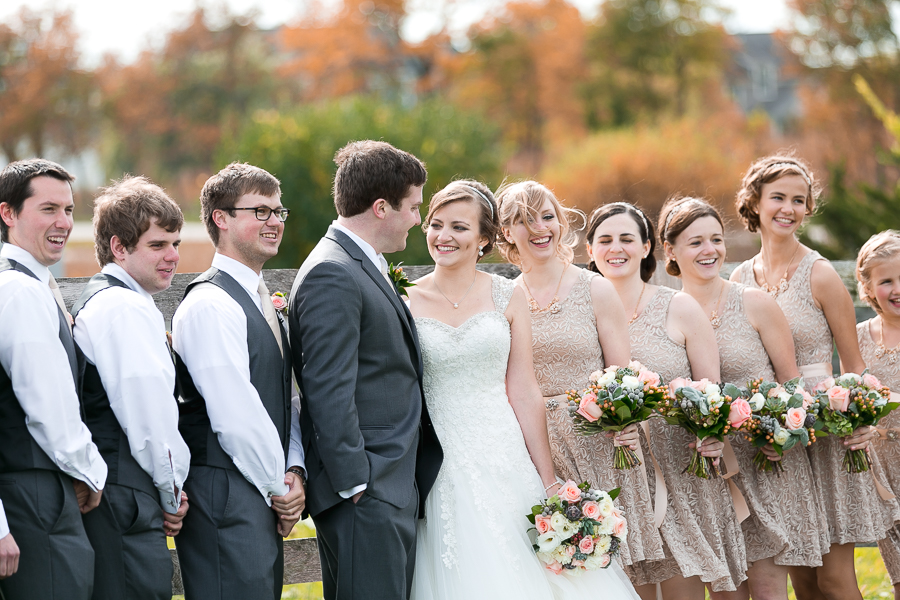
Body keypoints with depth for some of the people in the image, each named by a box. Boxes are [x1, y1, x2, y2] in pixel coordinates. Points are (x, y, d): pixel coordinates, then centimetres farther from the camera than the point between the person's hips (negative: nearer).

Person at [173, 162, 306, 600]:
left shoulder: (261, 301, 19)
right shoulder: (210, 305, -13)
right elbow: (236, 416, -18)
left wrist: (294, 472, 1)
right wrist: (279, 486, -9)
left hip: (265, 500, 9)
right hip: (226, 496, -9)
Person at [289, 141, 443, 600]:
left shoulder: (367, 269, 18)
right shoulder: (332, 274, -14)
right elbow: (329, 392, -19)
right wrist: (355, 484, -19)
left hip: (395, 492, 10)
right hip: (365, 494, -10)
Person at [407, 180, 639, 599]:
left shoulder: (507, 297, 4)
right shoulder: (405, 301, 2)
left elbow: (524, 393, 2)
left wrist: (549, 483, 0)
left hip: (503, 460, 1)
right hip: (439, 466, -1)